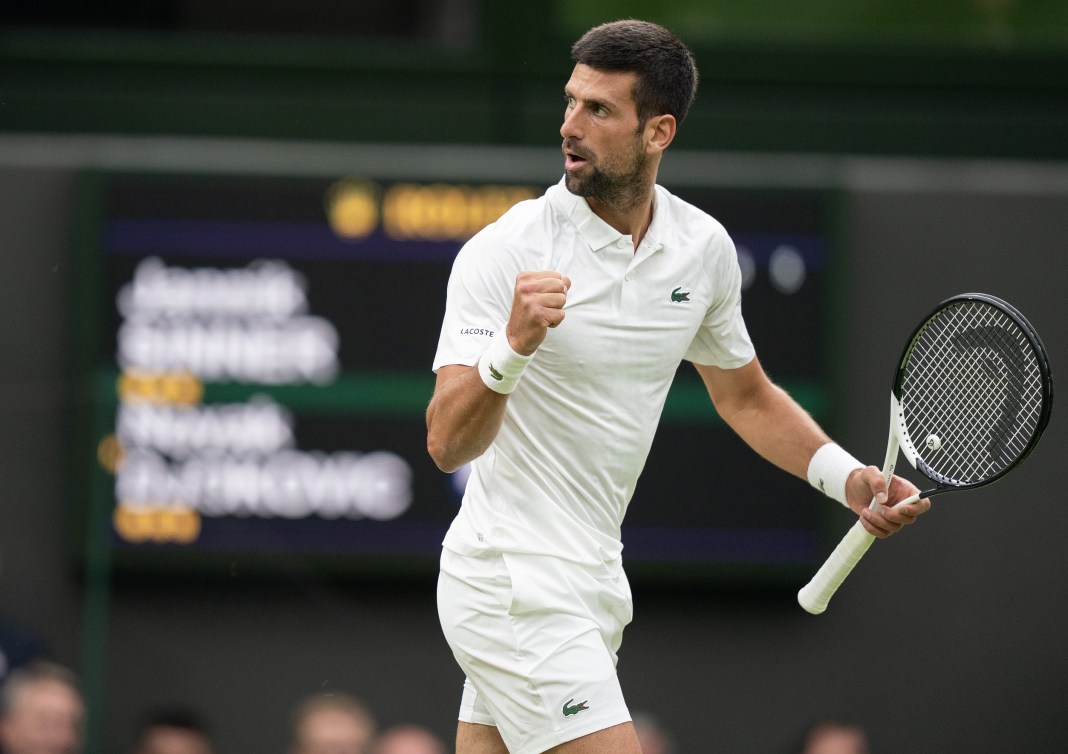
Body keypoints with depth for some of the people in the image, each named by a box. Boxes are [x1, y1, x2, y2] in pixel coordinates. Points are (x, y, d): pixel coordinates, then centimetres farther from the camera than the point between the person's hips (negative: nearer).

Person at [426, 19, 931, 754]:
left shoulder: (703, 247, 4)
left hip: (590, 578, 7)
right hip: (511, 583, -7)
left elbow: (746, 396, 21)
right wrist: (512, 350, -39)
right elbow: (448, 444, -21)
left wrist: (848, 478, 7)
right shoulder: (504, 253, -15)